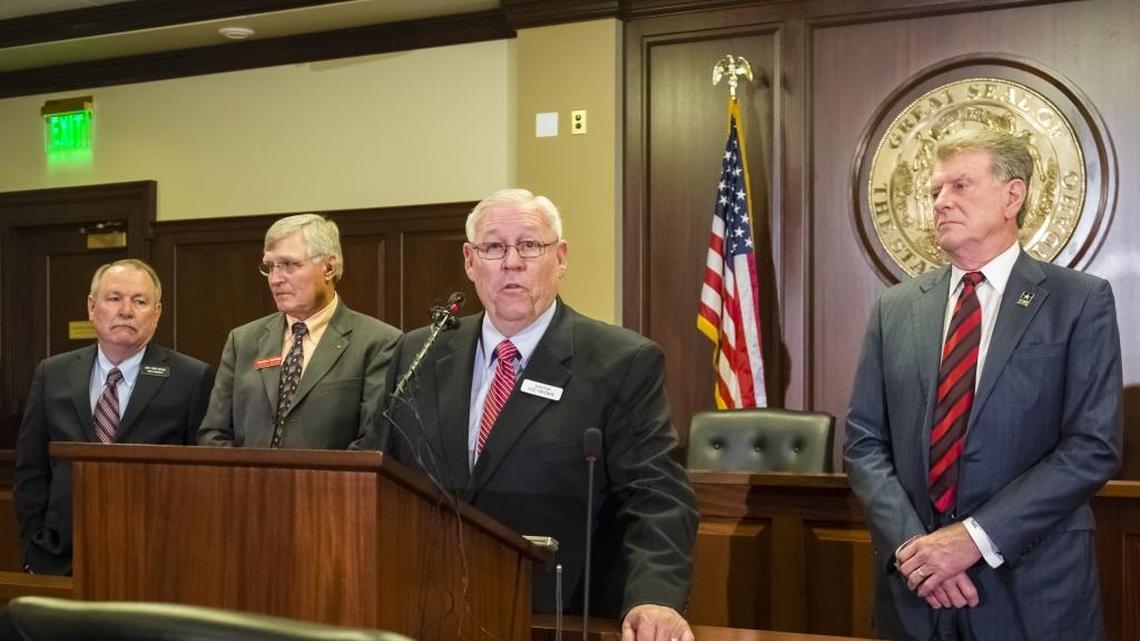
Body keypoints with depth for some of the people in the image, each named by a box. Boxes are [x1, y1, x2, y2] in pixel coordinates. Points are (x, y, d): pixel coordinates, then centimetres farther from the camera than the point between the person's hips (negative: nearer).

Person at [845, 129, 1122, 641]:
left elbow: (1094, 447, -10)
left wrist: (976, 537, -16)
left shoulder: (1080, 301, -2)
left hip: (1032, 590, -2)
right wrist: (910, 543, -12)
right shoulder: (895, 308, 7)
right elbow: (864, 442, 4)